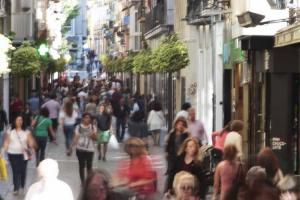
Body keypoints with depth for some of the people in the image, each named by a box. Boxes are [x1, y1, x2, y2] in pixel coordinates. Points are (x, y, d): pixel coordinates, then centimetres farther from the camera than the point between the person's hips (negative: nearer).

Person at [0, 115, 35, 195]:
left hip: (23, 154, 0)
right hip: (13, 154, 0)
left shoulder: (26, 132, 1)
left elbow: (31, 142, -2)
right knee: (15, 171, -4)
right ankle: (16, 189, 1)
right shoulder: (10, 132, 2)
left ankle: (22, 187, 22)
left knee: (23, 171, 3)